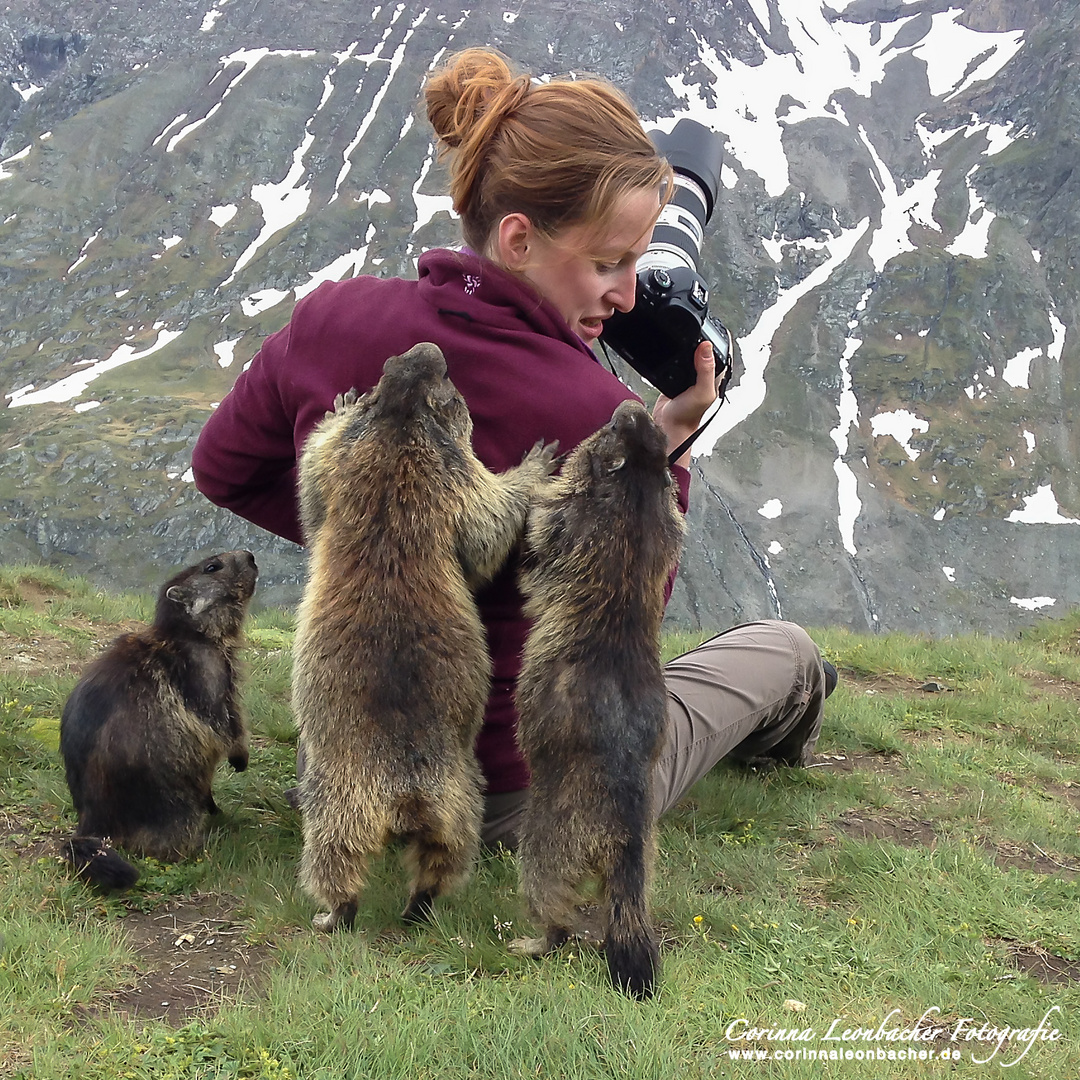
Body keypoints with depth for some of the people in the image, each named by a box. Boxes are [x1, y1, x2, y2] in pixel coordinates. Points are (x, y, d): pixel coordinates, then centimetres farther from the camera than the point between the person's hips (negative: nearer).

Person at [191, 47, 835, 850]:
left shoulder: (329, 320, -15)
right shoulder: (594, 418, -29)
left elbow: (223, 469, 5)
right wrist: (666, 443, -10)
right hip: (525, 804, -5)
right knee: (785, 648, 21)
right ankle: (773, 738, 56)